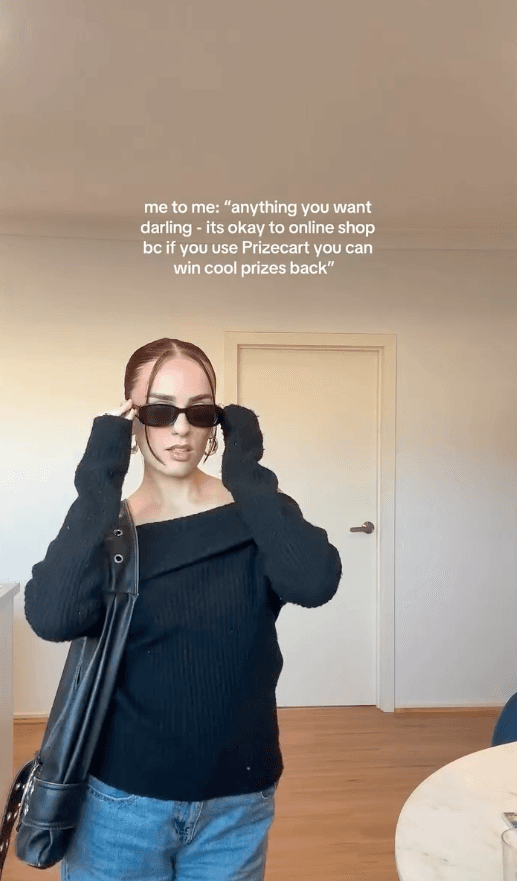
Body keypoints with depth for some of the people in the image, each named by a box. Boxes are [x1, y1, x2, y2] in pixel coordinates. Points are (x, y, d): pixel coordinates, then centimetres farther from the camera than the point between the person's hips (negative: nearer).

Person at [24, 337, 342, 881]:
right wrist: (99, 485, -23)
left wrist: (247, 475, -22)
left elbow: (315, 583, -25)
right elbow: (51, 618, -24)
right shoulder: (102, 529, -6)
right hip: (122, 799, 0)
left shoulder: (255, 515, -6)